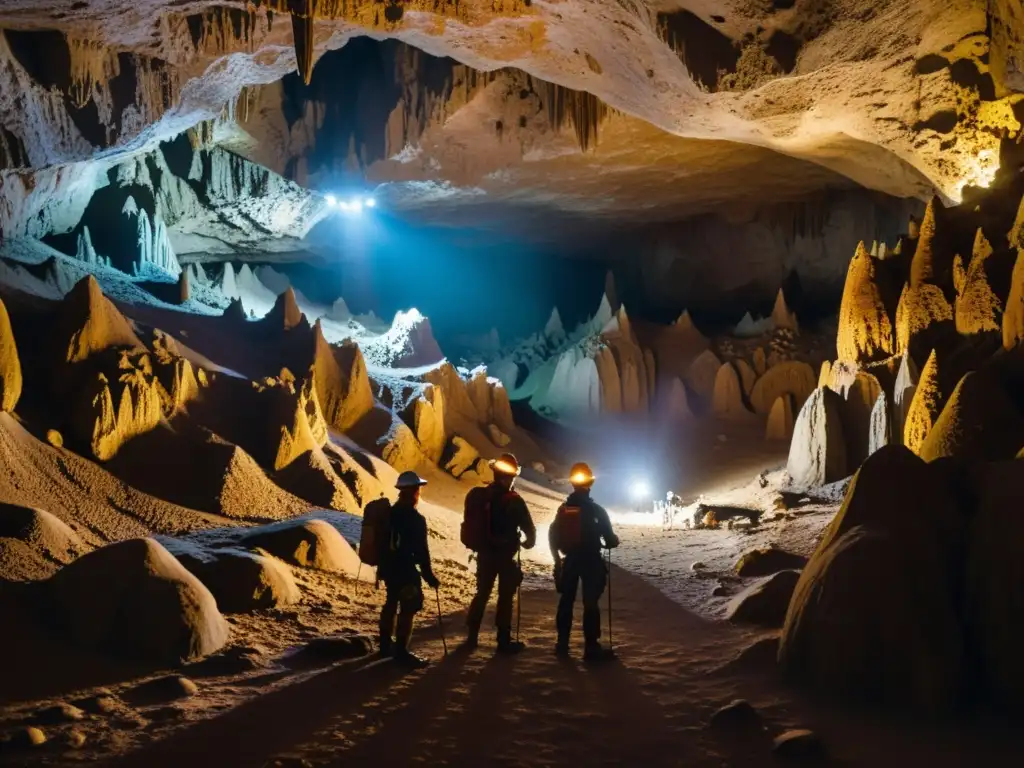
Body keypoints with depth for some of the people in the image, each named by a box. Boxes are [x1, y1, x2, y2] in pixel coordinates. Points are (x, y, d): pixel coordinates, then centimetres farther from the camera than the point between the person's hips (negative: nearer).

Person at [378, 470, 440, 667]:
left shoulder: (391, 512, 8)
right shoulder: (414, 518, -19)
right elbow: (421, 550, -20)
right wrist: (429, 575, -13)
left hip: (389, 567, 9)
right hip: (404, 569, -9)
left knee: (391, 603, 19)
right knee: (409, 607, -5)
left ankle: (386, 645, 28)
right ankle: (401, 651, -4)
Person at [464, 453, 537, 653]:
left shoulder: (478, 496, 0)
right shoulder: (514, 501, -14)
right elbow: (529, 529, -9)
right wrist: (528, 542, 12)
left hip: (484, 553, 5)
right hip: (505, 555, -5)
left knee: (482, 593, 16)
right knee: (505, 596, 4)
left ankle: (472, 636, 18)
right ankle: (504, 640, 5)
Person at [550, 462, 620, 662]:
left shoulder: (563, 509, 2)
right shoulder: (596, 510, -11)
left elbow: (553, 535, 8)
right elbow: (609, 539, -9)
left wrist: (557, 557, 20)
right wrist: (613, 541, 15)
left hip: (569, 560, 4)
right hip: (591, 561, -4)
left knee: (567, 600, 13)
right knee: (591, 602, -3)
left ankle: (562, 643, 16)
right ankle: (591, 646, -7)